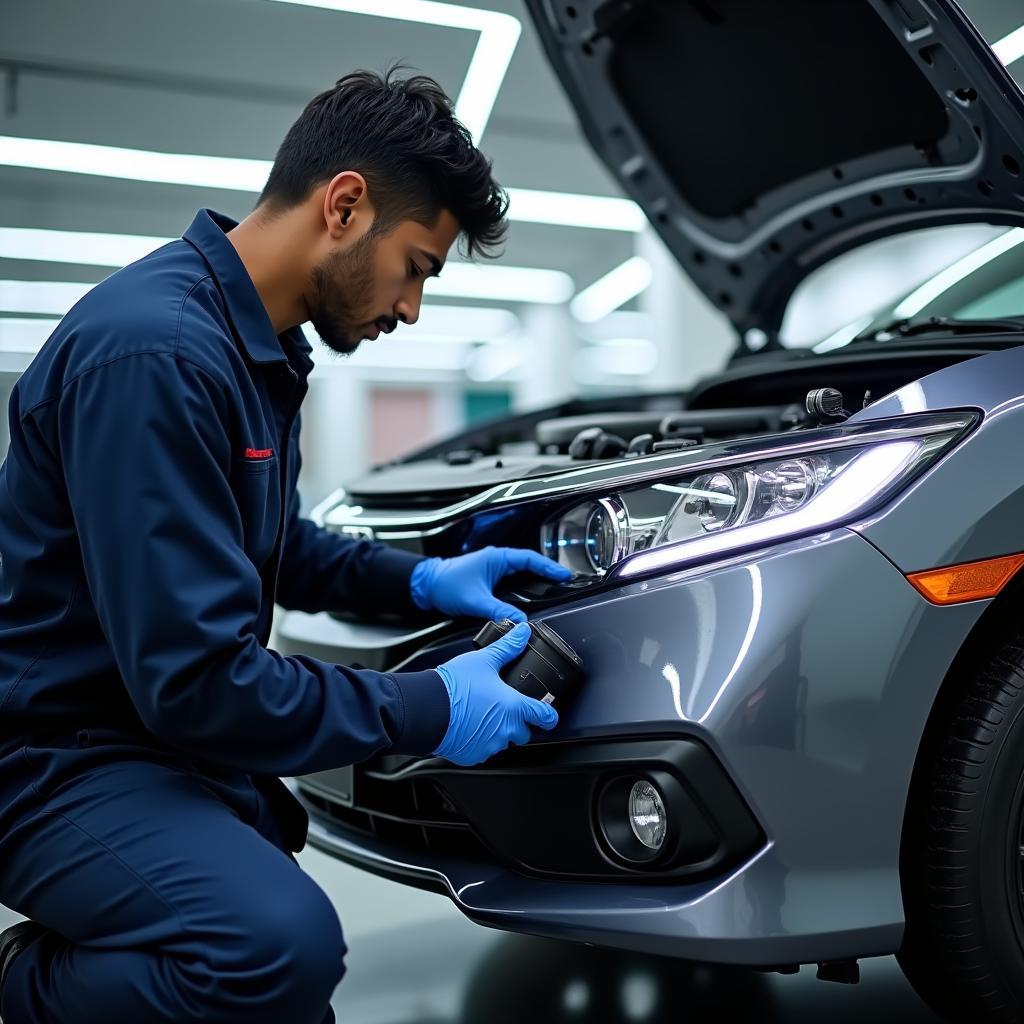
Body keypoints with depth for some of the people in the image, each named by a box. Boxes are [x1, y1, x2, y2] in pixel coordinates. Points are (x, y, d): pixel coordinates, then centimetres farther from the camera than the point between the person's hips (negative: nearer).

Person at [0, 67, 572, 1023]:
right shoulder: (156, 348, -26)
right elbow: (194, 677, -29)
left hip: (159, 731, 10)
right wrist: (428, 712, -19)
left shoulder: (258, 344, 6)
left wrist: (419, 579, 7)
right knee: (282, 945, -32)